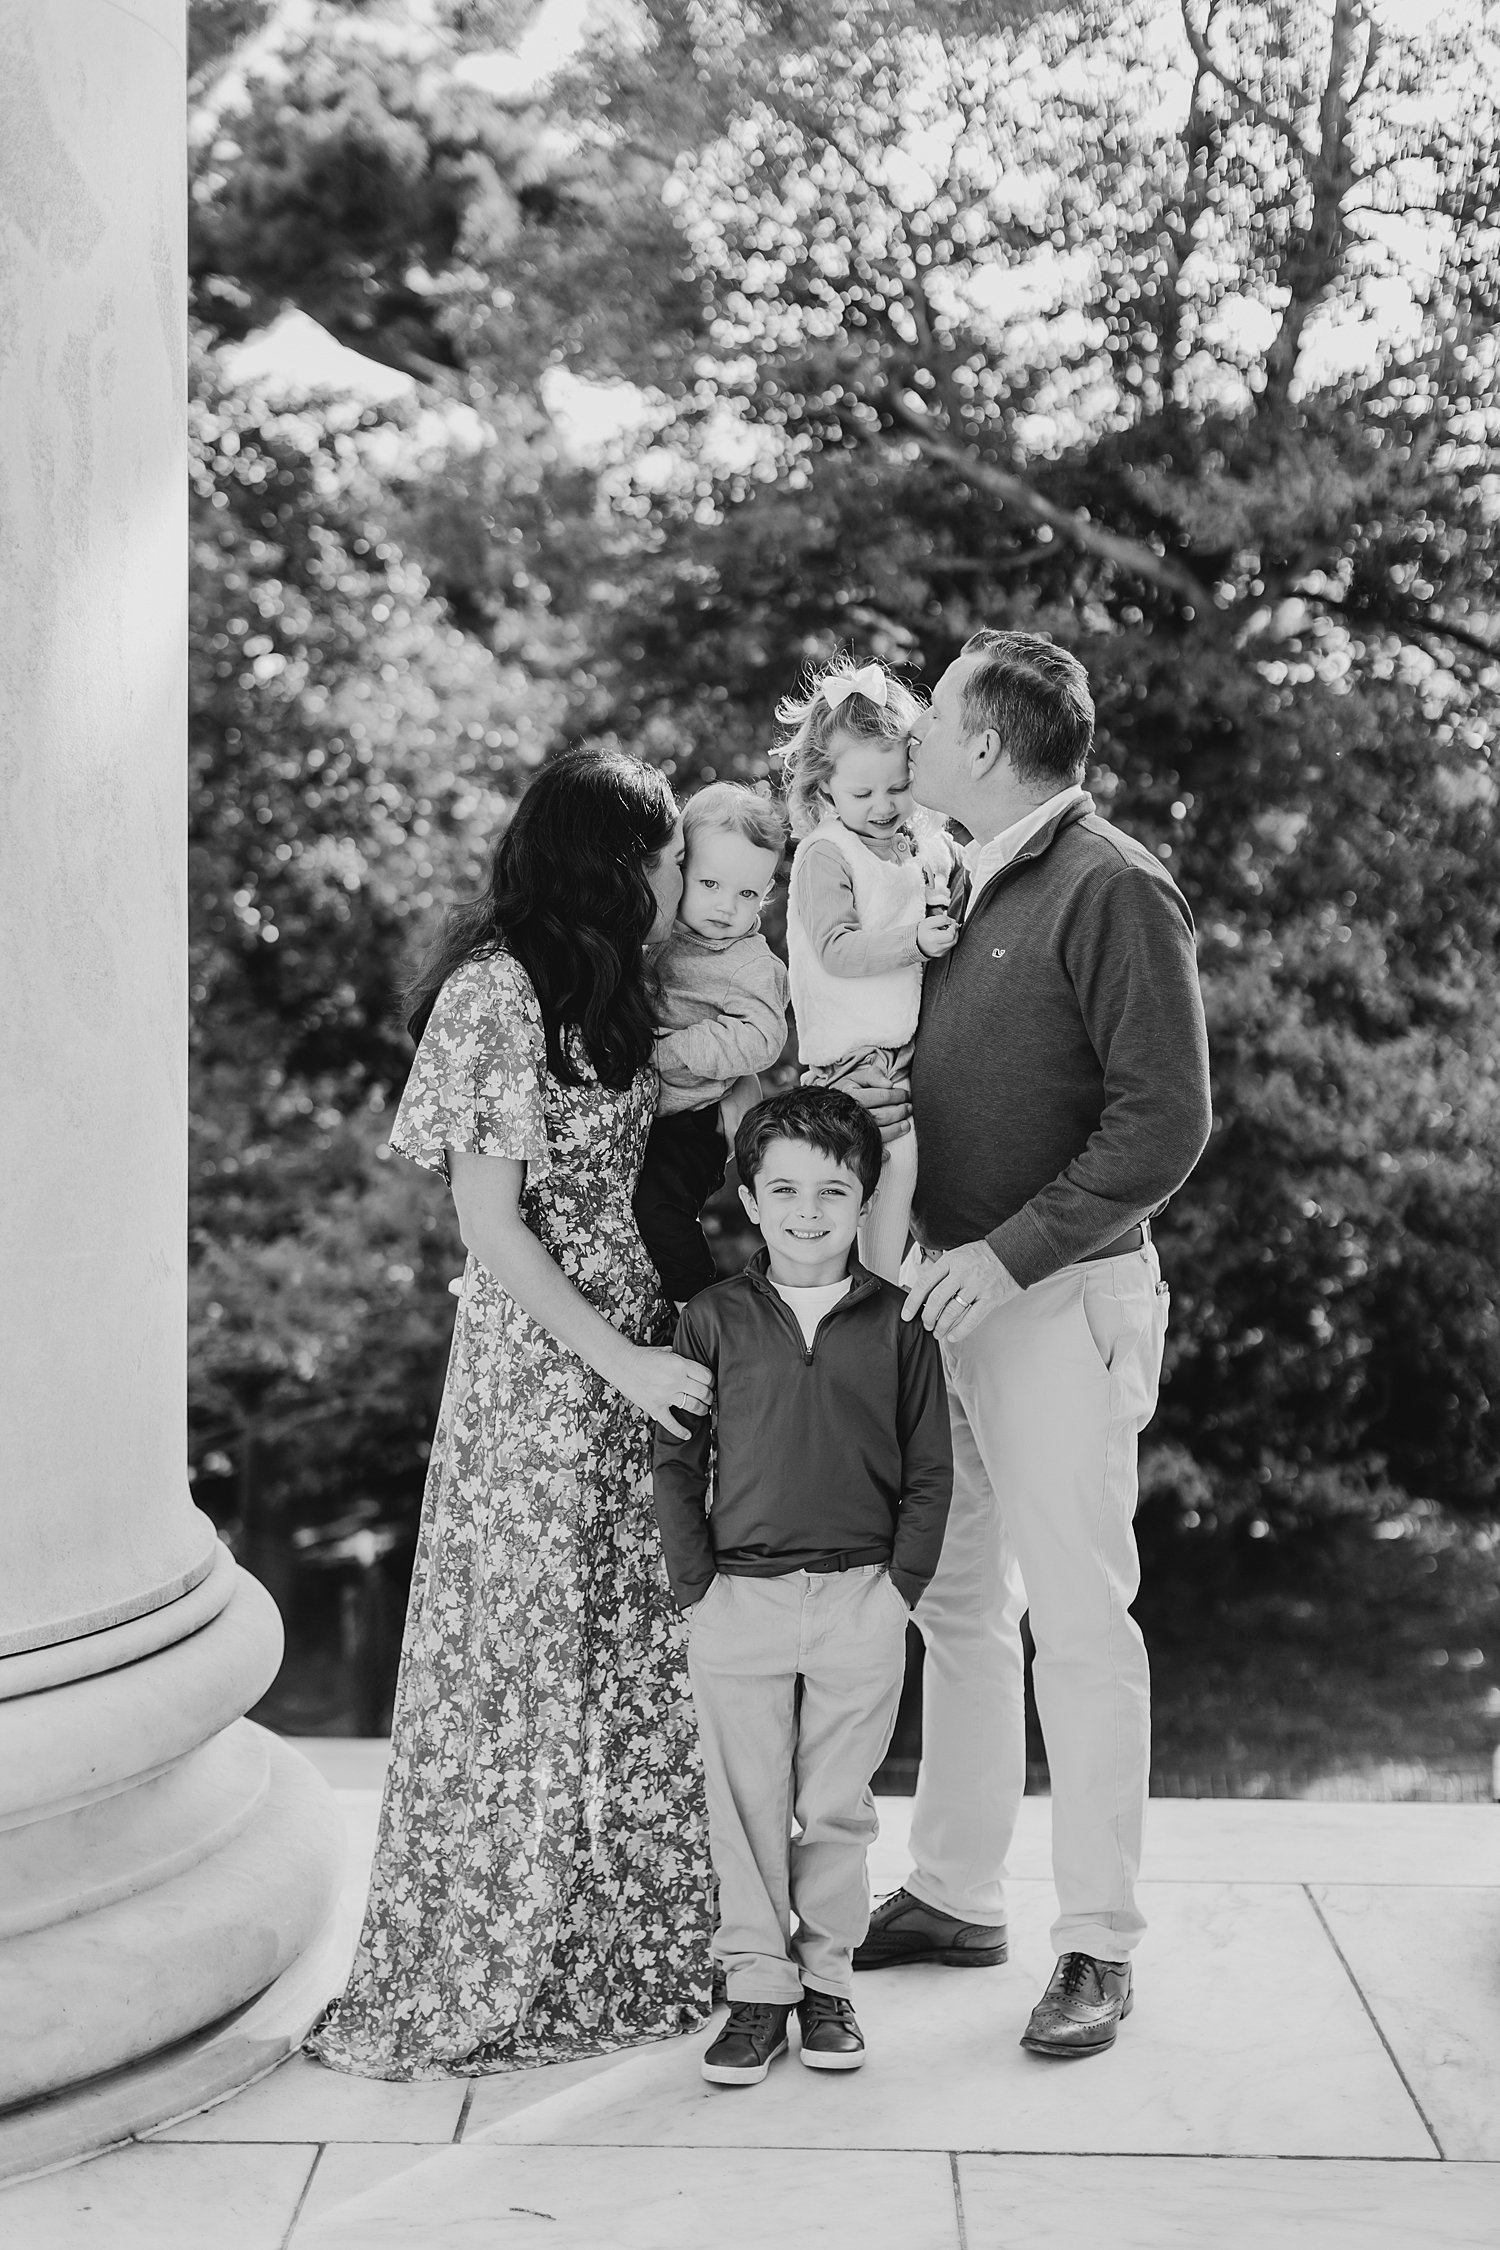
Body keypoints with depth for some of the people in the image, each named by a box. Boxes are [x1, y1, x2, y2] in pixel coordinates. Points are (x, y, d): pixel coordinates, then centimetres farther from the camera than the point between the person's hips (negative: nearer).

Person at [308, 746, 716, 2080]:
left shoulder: (609, 993, 10)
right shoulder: (498, 995, -15)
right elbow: (490, 1228, -17)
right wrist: (621, 1358, -18)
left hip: (633, 1348, 8)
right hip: (539, 1362, -8)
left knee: (637, 1660, 12)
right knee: (528, 1668, 2)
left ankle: (626, 1943, 25)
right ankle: (481, 1978, 16)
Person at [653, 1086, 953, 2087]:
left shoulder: (898, 1322, 0)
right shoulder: (714, 1319, 0)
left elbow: (930, 1470, 4)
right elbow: (676, 1461, 3)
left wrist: (901, 1585, -4)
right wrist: (696, 1584, -3)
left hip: (862, 1601, 0)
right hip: (740, 1596, 0)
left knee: (837, 1806, 9)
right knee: (748, 1805, 6)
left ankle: (829, 1978, 23)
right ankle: (757, 1987, 17)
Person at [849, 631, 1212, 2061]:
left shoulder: (1114, 891, -13)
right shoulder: (970, 885, 13)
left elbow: (1164, 1125, -17)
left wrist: (1011, 1254, -21)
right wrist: (874, 1098, -2)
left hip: (1062, 1299, -9)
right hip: (952, 1286, 9)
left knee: (1078, 1617, -3)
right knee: (955, 1604, 15)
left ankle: (1098, 1944, 7)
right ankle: (955, 1895, 28)